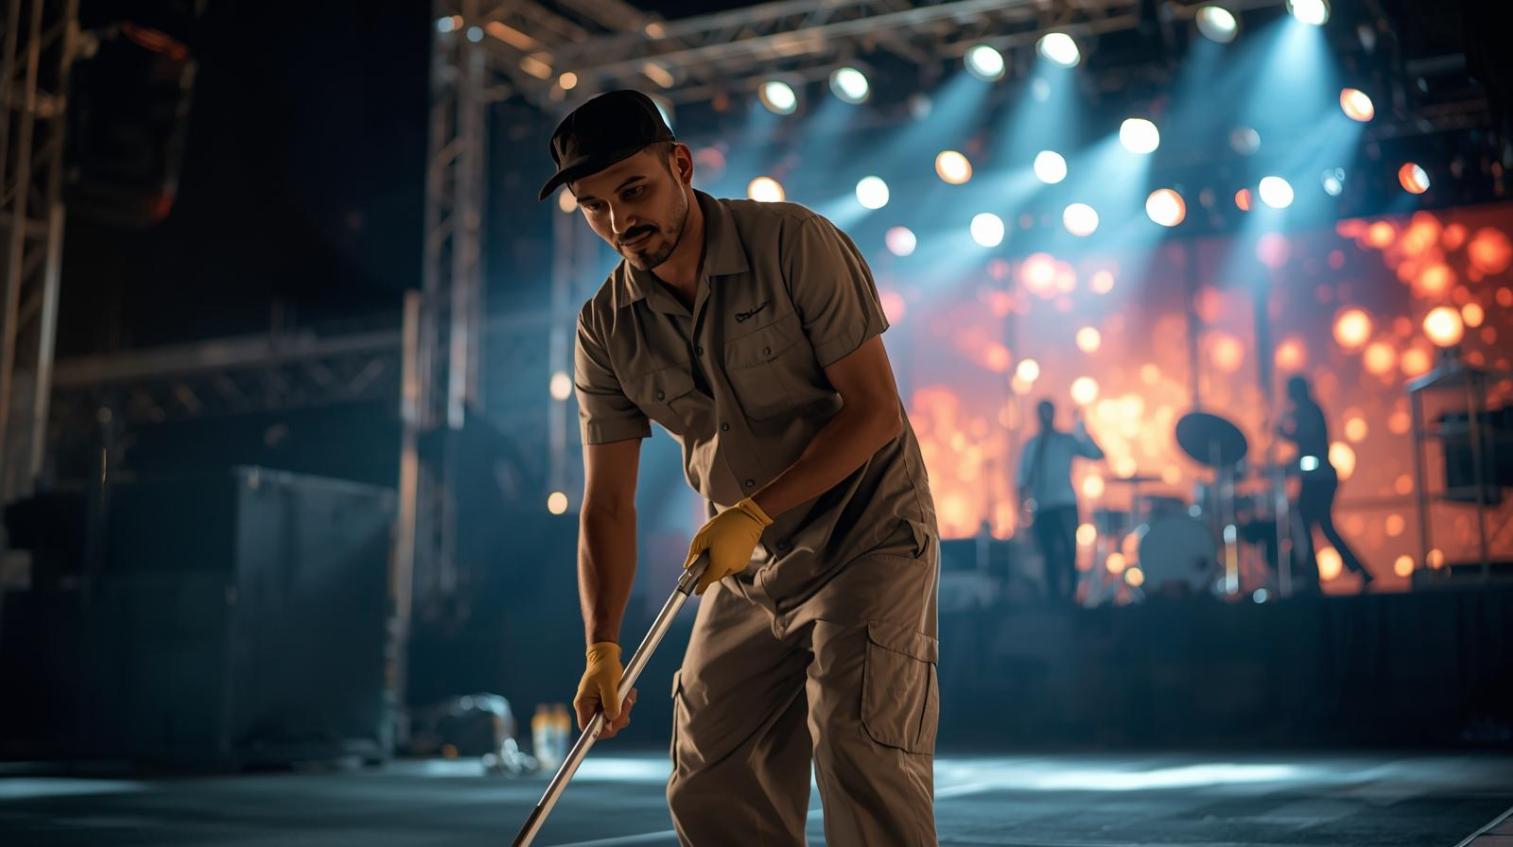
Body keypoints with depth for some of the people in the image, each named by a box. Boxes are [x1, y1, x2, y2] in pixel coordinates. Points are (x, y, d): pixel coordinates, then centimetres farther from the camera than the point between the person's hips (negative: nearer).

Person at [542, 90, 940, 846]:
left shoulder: (795, 245, -16)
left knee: (858, 753, -16)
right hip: (748, 568, 5)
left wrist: (754, 511, -23)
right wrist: (602, 648, -14)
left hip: (867, 537, -5)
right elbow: (608, 505, -3)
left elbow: (874, 410, -17)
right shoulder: (605, 330, -3)